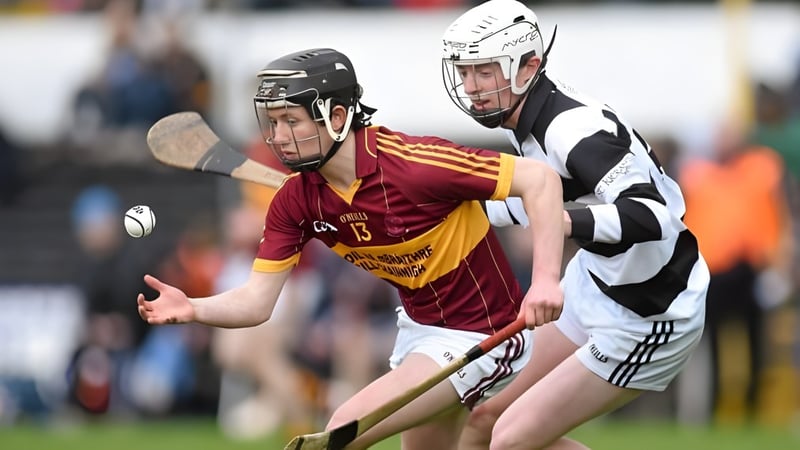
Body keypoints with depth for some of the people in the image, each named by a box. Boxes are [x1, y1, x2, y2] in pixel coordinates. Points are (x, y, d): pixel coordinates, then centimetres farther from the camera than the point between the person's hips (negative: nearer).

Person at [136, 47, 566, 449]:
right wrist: (192, 309, -30)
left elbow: (539, 179, -28)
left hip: (476, 334, -8)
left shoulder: (411, 163, -29)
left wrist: (545, 281, -38)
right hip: (418, 326, 8)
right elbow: (257, 300, -9)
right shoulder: (294, 202, -8)